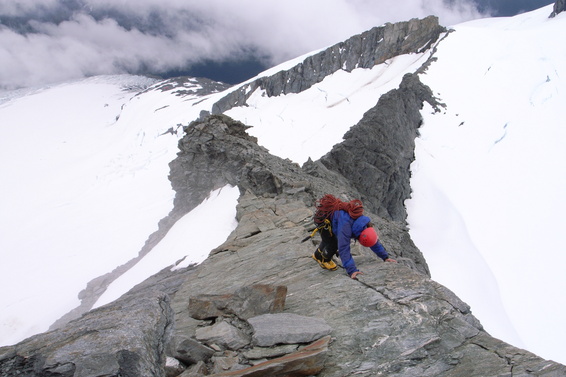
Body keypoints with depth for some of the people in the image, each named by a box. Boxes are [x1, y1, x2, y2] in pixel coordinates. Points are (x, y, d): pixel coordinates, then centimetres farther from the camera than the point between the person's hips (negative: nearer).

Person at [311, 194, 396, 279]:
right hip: (322, 217, -7)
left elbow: (374, 240, -3)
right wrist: (352, 270, -49)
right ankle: (324, 260, 20)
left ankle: (318, 255, 45)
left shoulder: (364, 222, -18)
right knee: (333, 244, -11)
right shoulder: (345, 225, -43)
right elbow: (344, 249, -46)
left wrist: (385, 257, -1)